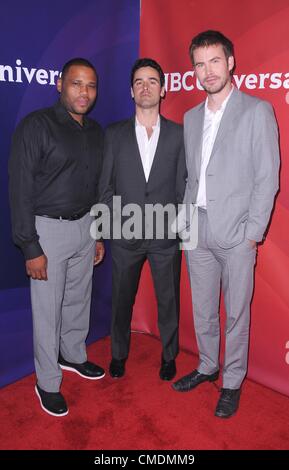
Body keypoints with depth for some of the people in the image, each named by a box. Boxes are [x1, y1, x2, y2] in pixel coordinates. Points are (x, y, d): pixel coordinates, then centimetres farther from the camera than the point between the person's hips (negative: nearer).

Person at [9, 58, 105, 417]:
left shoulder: (95, 132, 8)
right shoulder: (35, 125, -12)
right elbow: (20, 189, -14)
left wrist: (99, 233, 14)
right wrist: (31, 248, -16)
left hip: (85, 225, 6)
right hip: (49, 228, -6)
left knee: (78, 299, 19)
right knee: (48, 310, 5)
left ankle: (73, 355, 43)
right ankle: (47, 384, 24)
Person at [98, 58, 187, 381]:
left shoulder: (178, 134, 2)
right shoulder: (114, 134, 3)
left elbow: (183, 185, 2)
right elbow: (105, 186, 2)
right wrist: (122, 221, -6)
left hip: (166, 235, 0)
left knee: (168, 300, 12)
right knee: (121, 299, 14)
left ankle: (168, 355, 35)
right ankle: (119, 354, 36)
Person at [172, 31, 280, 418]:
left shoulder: (257, 111, -3)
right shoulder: (191, 118, 13)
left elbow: (268, 178, -7)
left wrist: (253, 233, -11)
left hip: (236, 236, -5)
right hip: (197, 234, 5)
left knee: (236, 313, 7)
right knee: (202, 310, 16)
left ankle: (232, 382, 26)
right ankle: (208, 367, 37)